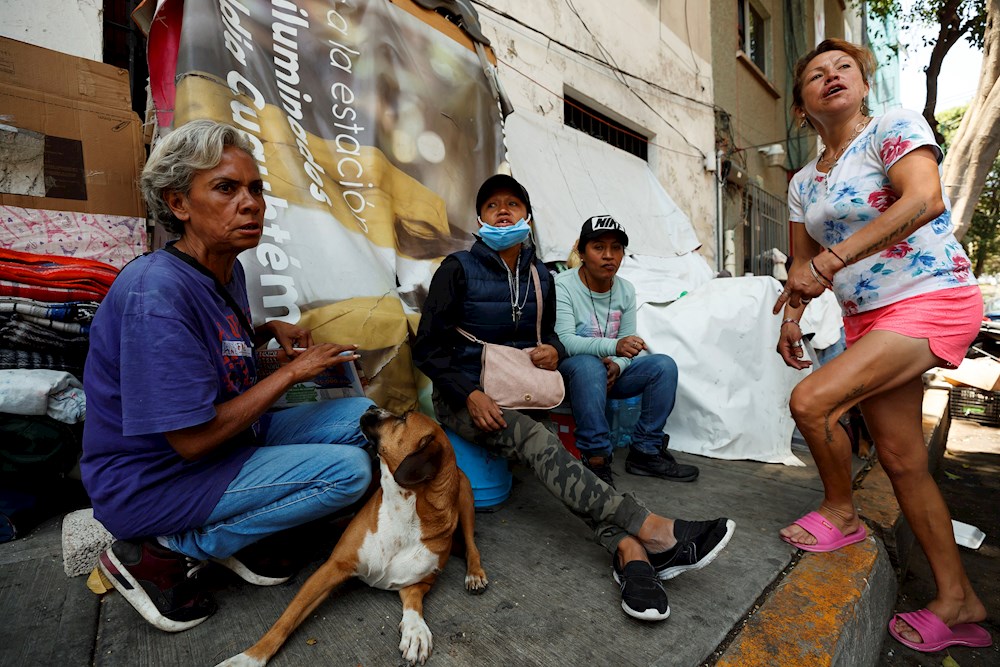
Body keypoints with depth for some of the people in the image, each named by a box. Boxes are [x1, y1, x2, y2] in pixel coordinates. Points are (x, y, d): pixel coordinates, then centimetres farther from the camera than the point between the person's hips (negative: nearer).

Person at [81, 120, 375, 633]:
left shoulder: (228, 270, 1)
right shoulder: (156, 292, -27)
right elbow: (194, 440, -27)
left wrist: (271, 329, 1)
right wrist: (294, 371, -18)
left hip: (231, 438, 8)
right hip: (152, 480, -8)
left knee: (362, 416, -3)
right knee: (348, 471, -20)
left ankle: (238, 534, 6)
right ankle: (162, 553, -3)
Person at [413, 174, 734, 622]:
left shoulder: (541, 278, 10)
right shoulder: (458, 269, -5)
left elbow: (548, 336, 21)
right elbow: (428, 347, -7)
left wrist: (553, 350, -6)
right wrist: (471, 395, -21)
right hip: (462, 396, -5)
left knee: (541, 448, -27)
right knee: (538, 441, -31)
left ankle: (629, 550, -41)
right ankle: (652, 530, -40)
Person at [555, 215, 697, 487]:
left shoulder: (626, 290, 4)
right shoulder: (563, 286, -14)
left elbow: (627, 344, 2)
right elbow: (564, 340, -27)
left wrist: (617, 365, -22)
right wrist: (613, 346, -42)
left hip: (611, 374, 6)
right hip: (569, 371, -6)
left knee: (664, 365, -14)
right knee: (590, 365, -38)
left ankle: (644, 452, -7)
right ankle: (595, 459, -28)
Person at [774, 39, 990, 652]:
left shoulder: (895, 127, -5)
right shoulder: (804, 183, 12)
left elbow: (923, 200, -23)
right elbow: (802, 262, 14)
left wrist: (828, 263, -30)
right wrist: (791, 315, -2)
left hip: (931, 301, -7)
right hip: (867, 320, 7)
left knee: (810, 401, -23)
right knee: (901, 459, 7)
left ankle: (841, 513, 4)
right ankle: (958, 601, 22)